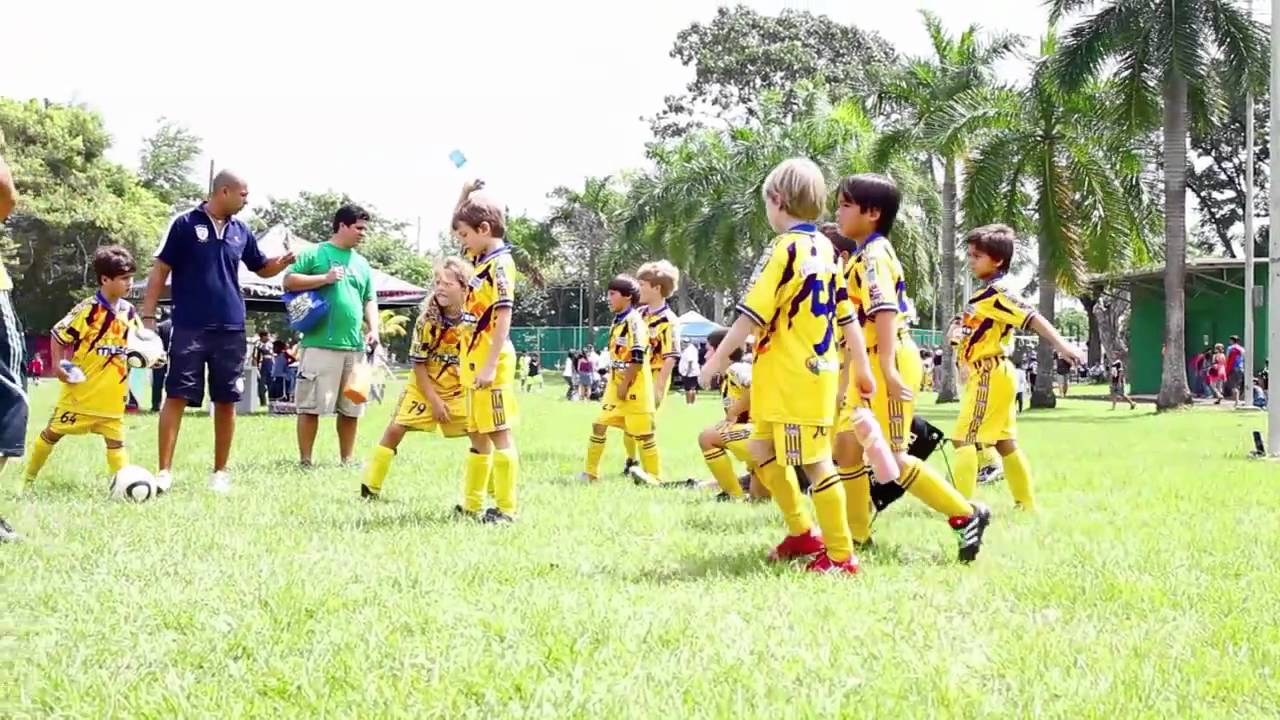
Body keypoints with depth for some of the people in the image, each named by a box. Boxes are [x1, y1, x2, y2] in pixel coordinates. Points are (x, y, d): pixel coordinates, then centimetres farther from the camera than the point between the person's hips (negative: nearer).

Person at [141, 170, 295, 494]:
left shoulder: (241, 231, 10)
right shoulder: (185, 224, -4)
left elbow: (262, 268, 22)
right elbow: (160, 270, -3)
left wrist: (283, 261, -1)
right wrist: (148, 316, -8)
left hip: (231, 330, 4)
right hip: (190, 329, -4)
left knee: (226, 401, 6)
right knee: (177, 397, -5)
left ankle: (220, 472, 15)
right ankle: (165, 470, -2)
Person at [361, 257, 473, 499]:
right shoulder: (427, 320, -16)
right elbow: (419, 364, -11)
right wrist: (434, 401, -14)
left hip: (460, 390, 1)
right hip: (425, 386, -1)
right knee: (395, 429, -7)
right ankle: (369, 487, 2)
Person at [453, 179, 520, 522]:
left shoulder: (499, 265, -14)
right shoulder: (484, 260, 13)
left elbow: (504, 318, -20)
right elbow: (462, 221, 32)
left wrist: (490, 365, -24)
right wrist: (466, 192, 17)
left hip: (491, 363, -10)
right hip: (476, 362, 10)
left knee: (498, 433, -7)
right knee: (477, 434, 14)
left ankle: (506, 508, -4)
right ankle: (472, 504, 20)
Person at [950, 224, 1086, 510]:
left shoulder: (997, 293, -15)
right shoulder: (986, 293, 14)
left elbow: (1032, 318, -27)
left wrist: (1061, 345, -36)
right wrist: (963, 327, 11)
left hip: (990, 375, -10)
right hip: (994, 374, 10)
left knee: (963, 438, -10)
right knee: (1004, 441, 14)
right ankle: (1026, 503, 20)